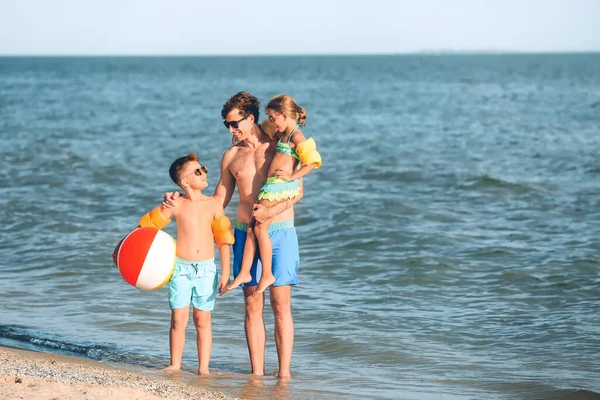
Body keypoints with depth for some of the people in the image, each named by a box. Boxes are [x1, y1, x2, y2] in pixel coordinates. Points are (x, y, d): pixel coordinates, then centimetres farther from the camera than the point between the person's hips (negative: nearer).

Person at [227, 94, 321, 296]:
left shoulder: (296, 137, -11)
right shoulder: (283, 134, 17)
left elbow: (313, 161, -19)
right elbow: (265, 128, 38)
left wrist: (292, 176, -17)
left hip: (281, 186, -9)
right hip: (272, 186, 9)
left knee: (260, 228, -8)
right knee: (251, 227, 7)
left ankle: (267, 274, 0)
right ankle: (244, 273, 10)